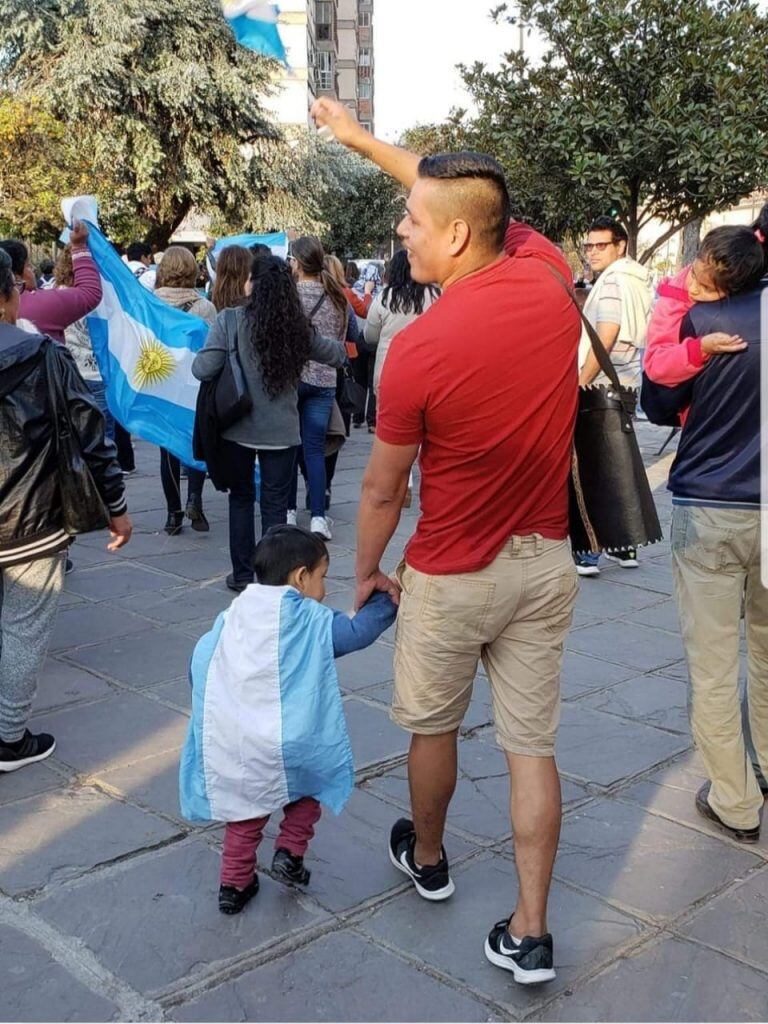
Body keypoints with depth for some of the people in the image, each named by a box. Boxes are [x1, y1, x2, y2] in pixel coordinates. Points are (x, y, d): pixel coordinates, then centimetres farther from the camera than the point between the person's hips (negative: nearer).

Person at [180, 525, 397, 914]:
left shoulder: (232, 615, 11)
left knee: (245, 808, 23)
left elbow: (200, 659, 12)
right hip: (280, 745, -5)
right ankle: (290, 852, 18)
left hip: (225, 747, 5)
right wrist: (386, 600, 10)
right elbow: (356, 632, -4)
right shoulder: (307, 618, -4)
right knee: (309, 779, 24)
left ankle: (235, 884, 29)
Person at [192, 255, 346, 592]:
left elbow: (204, 369, -15)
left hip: (239, 426, -1)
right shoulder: (296, 327, -3)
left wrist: (198, 355, 7)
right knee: (275, 505, 9)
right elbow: (335, 354, 12)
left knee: (241, 498, 16)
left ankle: (242, 573, 23)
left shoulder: (230, 320, -12)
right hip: (281, 430, 1)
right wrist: (346, 349, 35)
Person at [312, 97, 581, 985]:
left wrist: (365, 573, 8)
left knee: (433, 728, 21)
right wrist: (360, 138, 20)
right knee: (531, 745, 11)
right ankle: (529, 931, 18)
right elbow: (470, 200, 12)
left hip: (453, 576, -4)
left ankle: (426, 859, 45)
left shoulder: (417, 348, -21)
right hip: (545, 563, 4)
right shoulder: (549, 283, -7)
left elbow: (382, 490, -11)